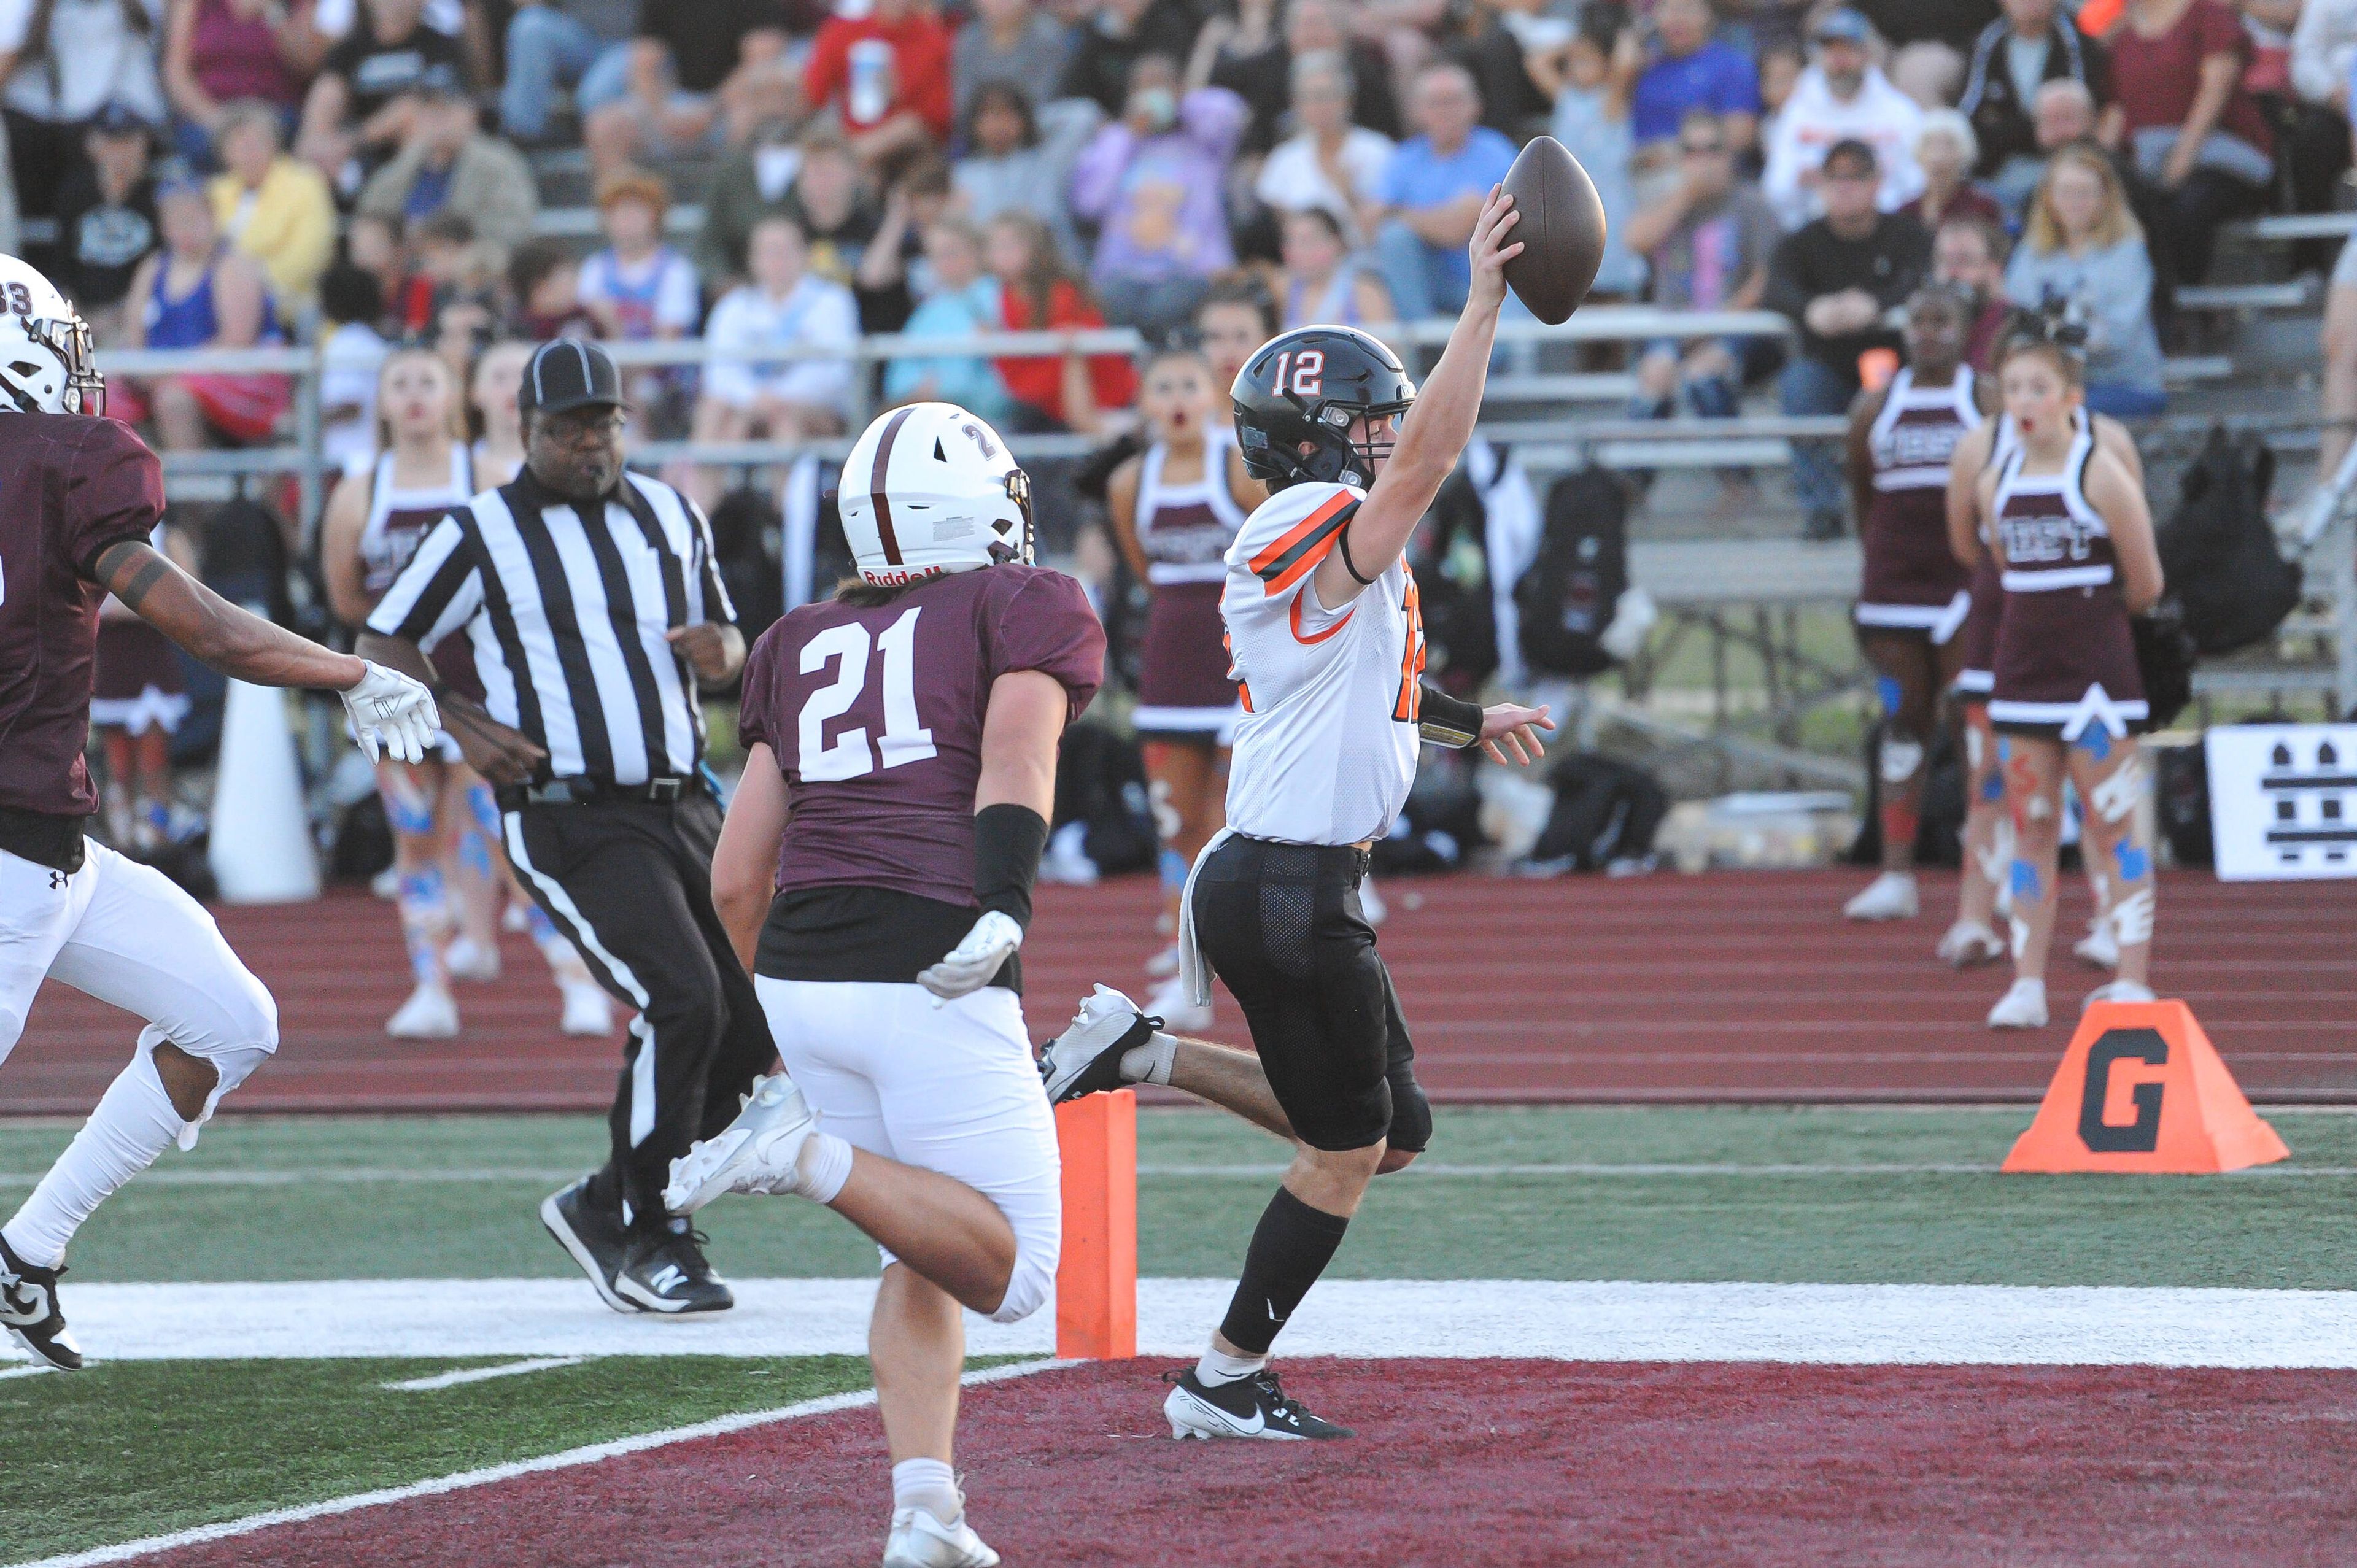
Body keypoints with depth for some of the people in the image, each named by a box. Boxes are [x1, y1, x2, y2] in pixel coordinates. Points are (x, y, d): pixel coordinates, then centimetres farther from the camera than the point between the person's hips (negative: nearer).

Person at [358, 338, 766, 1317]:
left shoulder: (670, 518, 14)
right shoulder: (482, 533, -2)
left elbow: (725, 637, 24)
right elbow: (385, 644, 5)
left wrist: (717, 651, -1)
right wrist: (461, 729, -11)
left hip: (682, 810, 7)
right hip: (570, 824, -7)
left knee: (755, 1021, 4)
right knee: (682, 1002, -21)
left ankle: (604, 1206, 20)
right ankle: (644, 1242, -5)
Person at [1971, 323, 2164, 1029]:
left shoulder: (2102, 476, -9)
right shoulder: (1996, 486, 7)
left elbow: (2145, 584, -3)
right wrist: (2049, 617, 11)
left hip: (2096, 671, -5)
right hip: (2024, 670, 5)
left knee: (2113, 827, -3)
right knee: (2031, 829, 6)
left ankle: (2132, 980, -1)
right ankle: (2027, 983, 8)